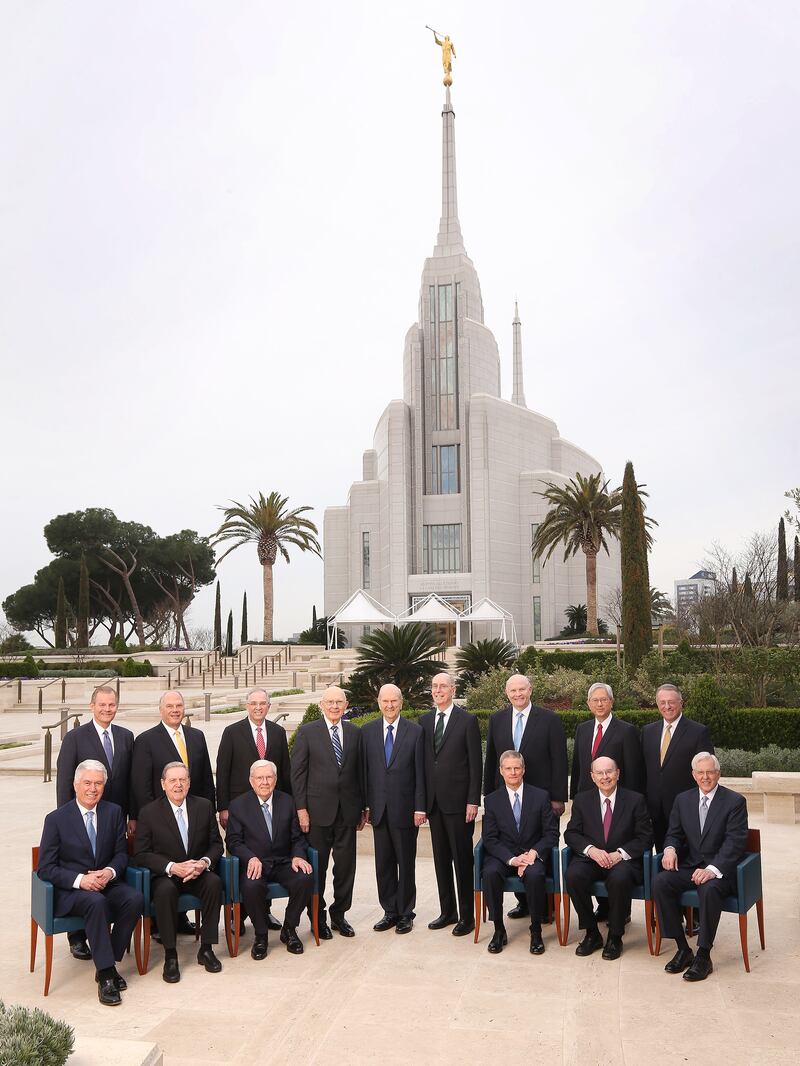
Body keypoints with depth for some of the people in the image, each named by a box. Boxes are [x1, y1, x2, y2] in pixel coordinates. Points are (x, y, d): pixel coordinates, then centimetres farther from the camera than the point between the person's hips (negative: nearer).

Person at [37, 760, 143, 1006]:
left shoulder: (114, 812, 5)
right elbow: (45, 868, -7)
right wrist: (81, 880, -22)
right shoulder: (56, 819, -5)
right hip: (69, 890, -3)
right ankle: (106, 974, -28)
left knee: (135, 899, -26)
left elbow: (121, 854, 9)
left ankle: (107, 964, -11)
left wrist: (109, 872, -15)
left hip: (106, 882, 4)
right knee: (96, 902, -35)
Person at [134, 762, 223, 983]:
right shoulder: (148, 812, -4)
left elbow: (216, 844, 7)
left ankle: (206, 949, -15)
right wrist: (172, 867, -21)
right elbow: (140, 854, -8)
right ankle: (170, 955, -22)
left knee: (214, 882, -29)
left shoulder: (204, 806, 4)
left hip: (198, 872, 2)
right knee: (165, 890, -35)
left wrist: (204, 862, -16)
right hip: (165, 875, -2)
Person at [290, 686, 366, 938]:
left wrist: (363, 807, 8)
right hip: (318, 810, -3)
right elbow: (297, 772, -4)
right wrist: (301, 808, -9)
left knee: (346, 865, 8)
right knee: (317, 866, 6)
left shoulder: (355, 733, 7)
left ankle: (339, 914, 24)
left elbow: (360, 771, 10)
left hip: (347, 810, 3)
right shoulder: (307, 732, -2)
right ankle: (318, 916, 22)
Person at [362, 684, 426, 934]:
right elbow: (364, 770, 5)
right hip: (379, 808, 3)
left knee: (406, 863, 7)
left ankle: (405, 913, 20)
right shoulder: (367, 731, 4)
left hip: (405, 808, -2)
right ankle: (390, 911, 22)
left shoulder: (415, 731, -3)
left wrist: (420, 807, -7)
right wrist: (365, 804, 2)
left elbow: (420, 772, -4)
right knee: (383, 864, 10)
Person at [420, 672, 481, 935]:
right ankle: (447, 911, 24)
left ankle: (467, 915, 11)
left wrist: (473, 801, -11)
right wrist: (422, 799, 7)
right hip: (433, 800, 5)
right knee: (440, 857, 12)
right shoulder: (424, 721, 9)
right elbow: (422, 760, 11)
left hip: (457, 800, -5)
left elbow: (475, 763, -6)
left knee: (462, 859, 1)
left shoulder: (467, 720, -4)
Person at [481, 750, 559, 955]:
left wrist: (534, 852, -17)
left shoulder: (540, 796, 3)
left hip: (532, 855, -1)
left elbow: (551, 833, 1)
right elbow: (490, 839, -2)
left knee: (535, 875, -33)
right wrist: (512, 859, -18)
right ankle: (499, 930, -13)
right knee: (490, 873, -31)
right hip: (503, 856, 1)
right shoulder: (491, 800, 4)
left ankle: (536, 931, -14)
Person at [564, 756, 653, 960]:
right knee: (573, 875, -30)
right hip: (590, 858, 2)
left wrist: (620, 853, -16)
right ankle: (591, 933, -9)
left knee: (619, 878, -36)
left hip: (623, 860, -2)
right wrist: (591, 850, -16)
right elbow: (571, 834, 4)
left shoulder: (635, 800, 3)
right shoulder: (581, 800, 8)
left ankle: (615, 937, -13)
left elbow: (645, 837, -1)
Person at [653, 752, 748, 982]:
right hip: (688, 866, 4)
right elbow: (674, 833, 13)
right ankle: (682, 949, -12)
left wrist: (713, 869, -27)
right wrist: (670, 848, -12)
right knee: (660, 882, -22)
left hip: (720, 870, -4)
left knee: (709, 889, -36)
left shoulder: (735, 801, -4)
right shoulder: (683, 800, 10)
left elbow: (735, 842, -13)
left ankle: (703, 956, -21)